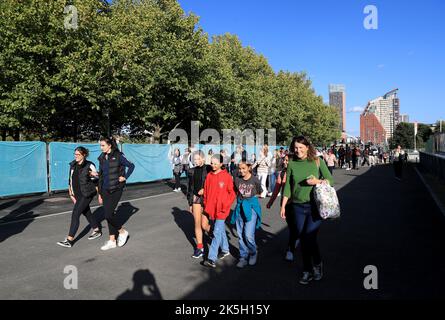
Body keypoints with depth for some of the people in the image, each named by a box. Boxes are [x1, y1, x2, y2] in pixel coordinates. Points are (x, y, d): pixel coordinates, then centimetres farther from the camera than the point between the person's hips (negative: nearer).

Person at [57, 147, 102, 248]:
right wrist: (71, 194, 11)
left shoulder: (89, 166, -11)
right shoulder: (73, 165, 6)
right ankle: (97, 231, 36)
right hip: (77, 194, 7)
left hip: (87, 194, -7)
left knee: (75, 214, -11)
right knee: (86, 212, 18)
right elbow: (70, 180, 12)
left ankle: (70, 240, -5)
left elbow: (97, 181, -6)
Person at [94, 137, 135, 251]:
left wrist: (125, 177, -6)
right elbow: (100, 176, 13)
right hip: (105, 190, 6)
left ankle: (122, 232, 12)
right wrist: (100, 193, 13)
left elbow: (131, 166, 1)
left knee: (108, 214, -12)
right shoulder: (102, 158, 9)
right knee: (109, 215, 8)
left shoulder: (118, 156, -8)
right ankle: (112, 241, 18)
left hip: (116, 189, -6)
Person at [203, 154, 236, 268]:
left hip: (221, 210, -5)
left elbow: (232, 193, -6)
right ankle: (225, 250, 38)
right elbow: (206, 191, 11)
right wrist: (206, 205, 7)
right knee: (221, 230, 20)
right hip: (211, 208, 5)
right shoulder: (209, 176, 3)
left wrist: (226, 206, -10)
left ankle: (212, 259, -7)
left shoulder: (227, 176, -11)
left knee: (217, 233, -8)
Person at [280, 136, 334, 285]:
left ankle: (317, 265, 19)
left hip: (315, 206, -3)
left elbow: (330, 180, 0)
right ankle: (307, 271, 26)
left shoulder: (317, 162, -4)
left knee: (309, 237, -10)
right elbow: (287, 186, 6)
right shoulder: (292, 164, 2)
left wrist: (317, 181, -18)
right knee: (303, 239, 9)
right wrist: (283, 206, 5)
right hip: (298, 207, 3)